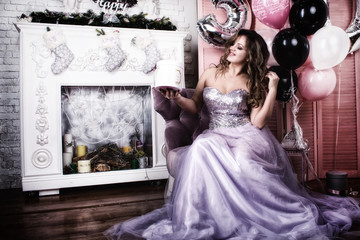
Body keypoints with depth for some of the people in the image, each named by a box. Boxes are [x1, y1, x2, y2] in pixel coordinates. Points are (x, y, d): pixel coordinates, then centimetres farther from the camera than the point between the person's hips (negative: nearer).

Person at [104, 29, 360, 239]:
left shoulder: (253, 83, 5)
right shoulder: (210, 74, 10)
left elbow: (257, 122, -6)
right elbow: (195, 107, 18)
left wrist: (272, 90, -9)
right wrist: (177, 98, -1)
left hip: (247, 136, -2)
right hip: (217, 135, 2)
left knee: (242, 160, -36)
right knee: (202, 147, -34)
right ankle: (199, 216, -23)